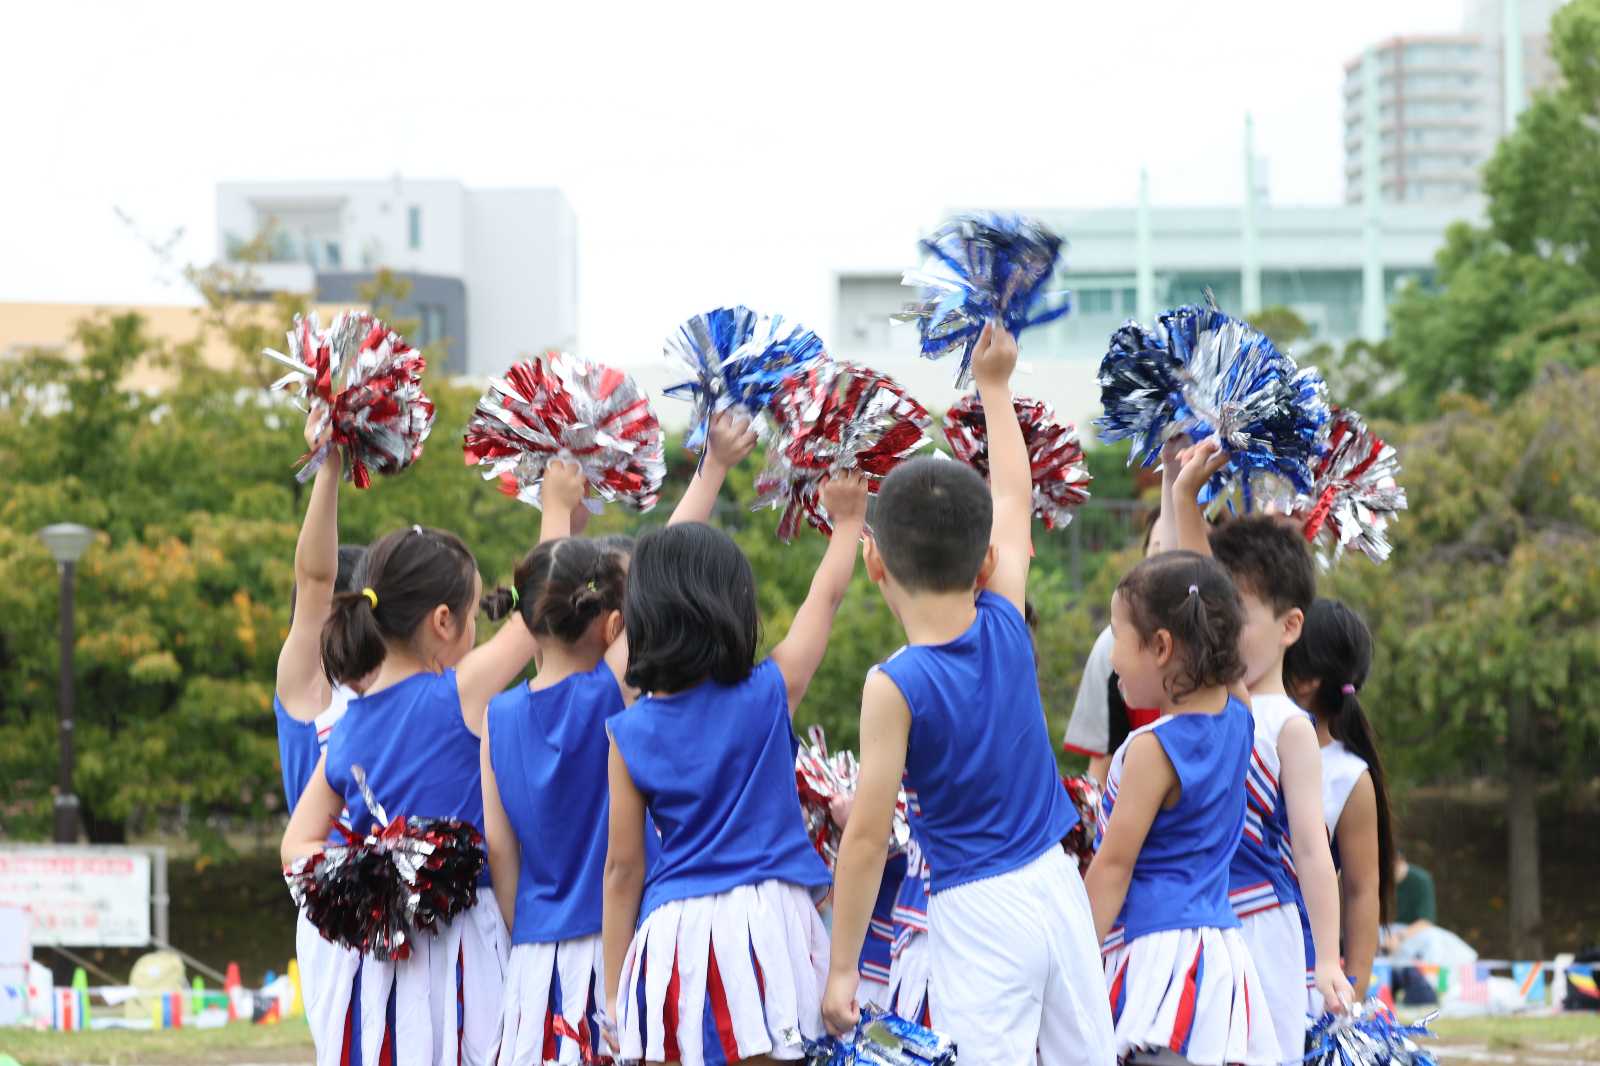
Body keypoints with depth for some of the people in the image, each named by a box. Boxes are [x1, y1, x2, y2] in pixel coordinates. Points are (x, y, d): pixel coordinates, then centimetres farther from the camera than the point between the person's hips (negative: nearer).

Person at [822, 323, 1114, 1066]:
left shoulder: (895, 685, -14)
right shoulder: (1006, 627, -1)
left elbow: (867, 836, -13)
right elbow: (1013, 501, 17)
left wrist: (841, 969, -7)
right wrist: (994, 388, 30)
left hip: (975, 910, -6)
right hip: (1057, 885, 6)